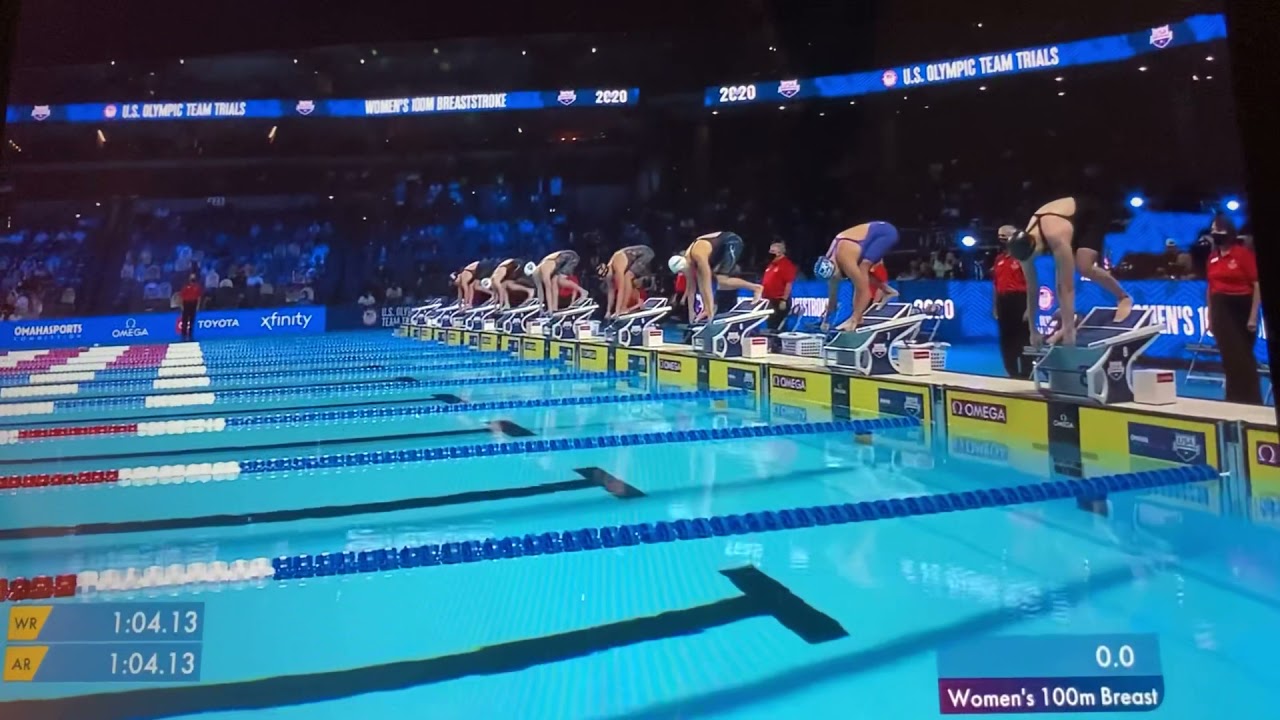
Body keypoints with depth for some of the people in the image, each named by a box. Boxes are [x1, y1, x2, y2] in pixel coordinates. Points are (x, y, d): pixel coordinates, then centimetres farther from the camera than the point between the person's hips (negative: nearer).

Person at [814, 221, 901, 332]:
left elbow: (862, 289, -25)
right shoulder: (830, 260, -5)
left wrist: (854, 318, -21)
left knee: (862, 269, -22)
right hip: (876, 232, 9)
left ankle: (857, 318, -23)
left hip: (885, 233, -9)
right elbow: (832, 292, 5)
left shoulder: (845, 260, -30)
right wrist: (827, 318, 11)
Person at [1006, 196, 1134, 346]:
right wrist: (1033, 331, -13)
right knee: (1062, 275, -10)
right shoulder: (1026, 243, -25)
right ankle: (1065, 323, 3)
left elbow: (1068, 287, -43)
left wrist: (1069, 329, -43)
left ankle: (1123, 297, 3)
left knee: (1084, 267, -23)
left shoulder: (1057, 240, -44)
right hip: (1072, 218, 6)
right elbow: (1032, 289, -17)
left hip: (1090, 213, -6)